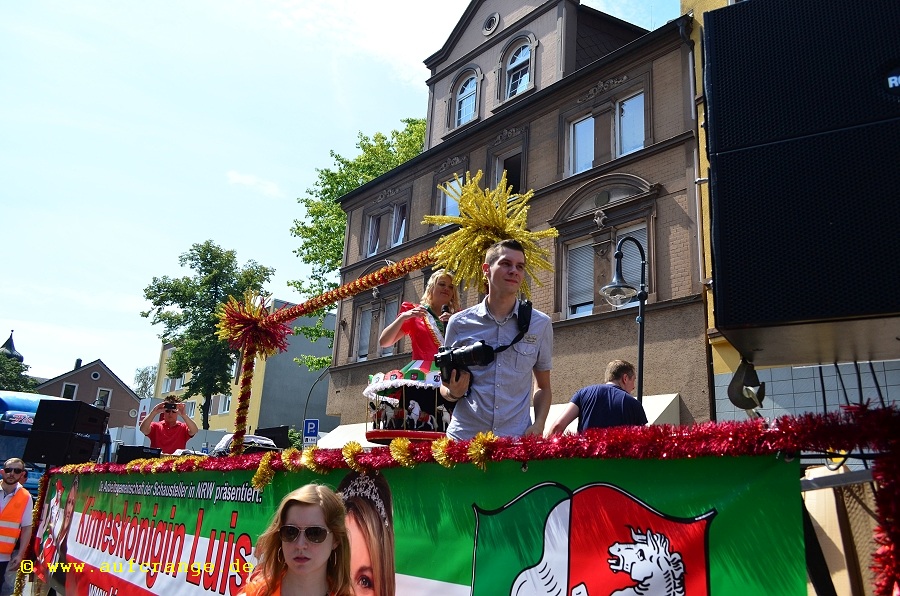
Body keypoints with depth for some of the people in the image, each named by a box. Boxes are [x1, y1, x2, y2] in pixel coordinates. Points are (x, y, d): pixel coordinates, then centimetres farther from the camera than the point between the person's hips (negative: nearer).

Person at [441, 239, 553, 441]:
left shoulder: (541, 324, 2)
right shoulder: (459, 323, 0)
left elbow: (543, 387, 10)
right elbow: (446, 385, 11)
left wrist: (538, 426, -6)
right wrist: (453, 393, -11)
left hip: (518, 439, 0)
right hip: (464, 437, 0)